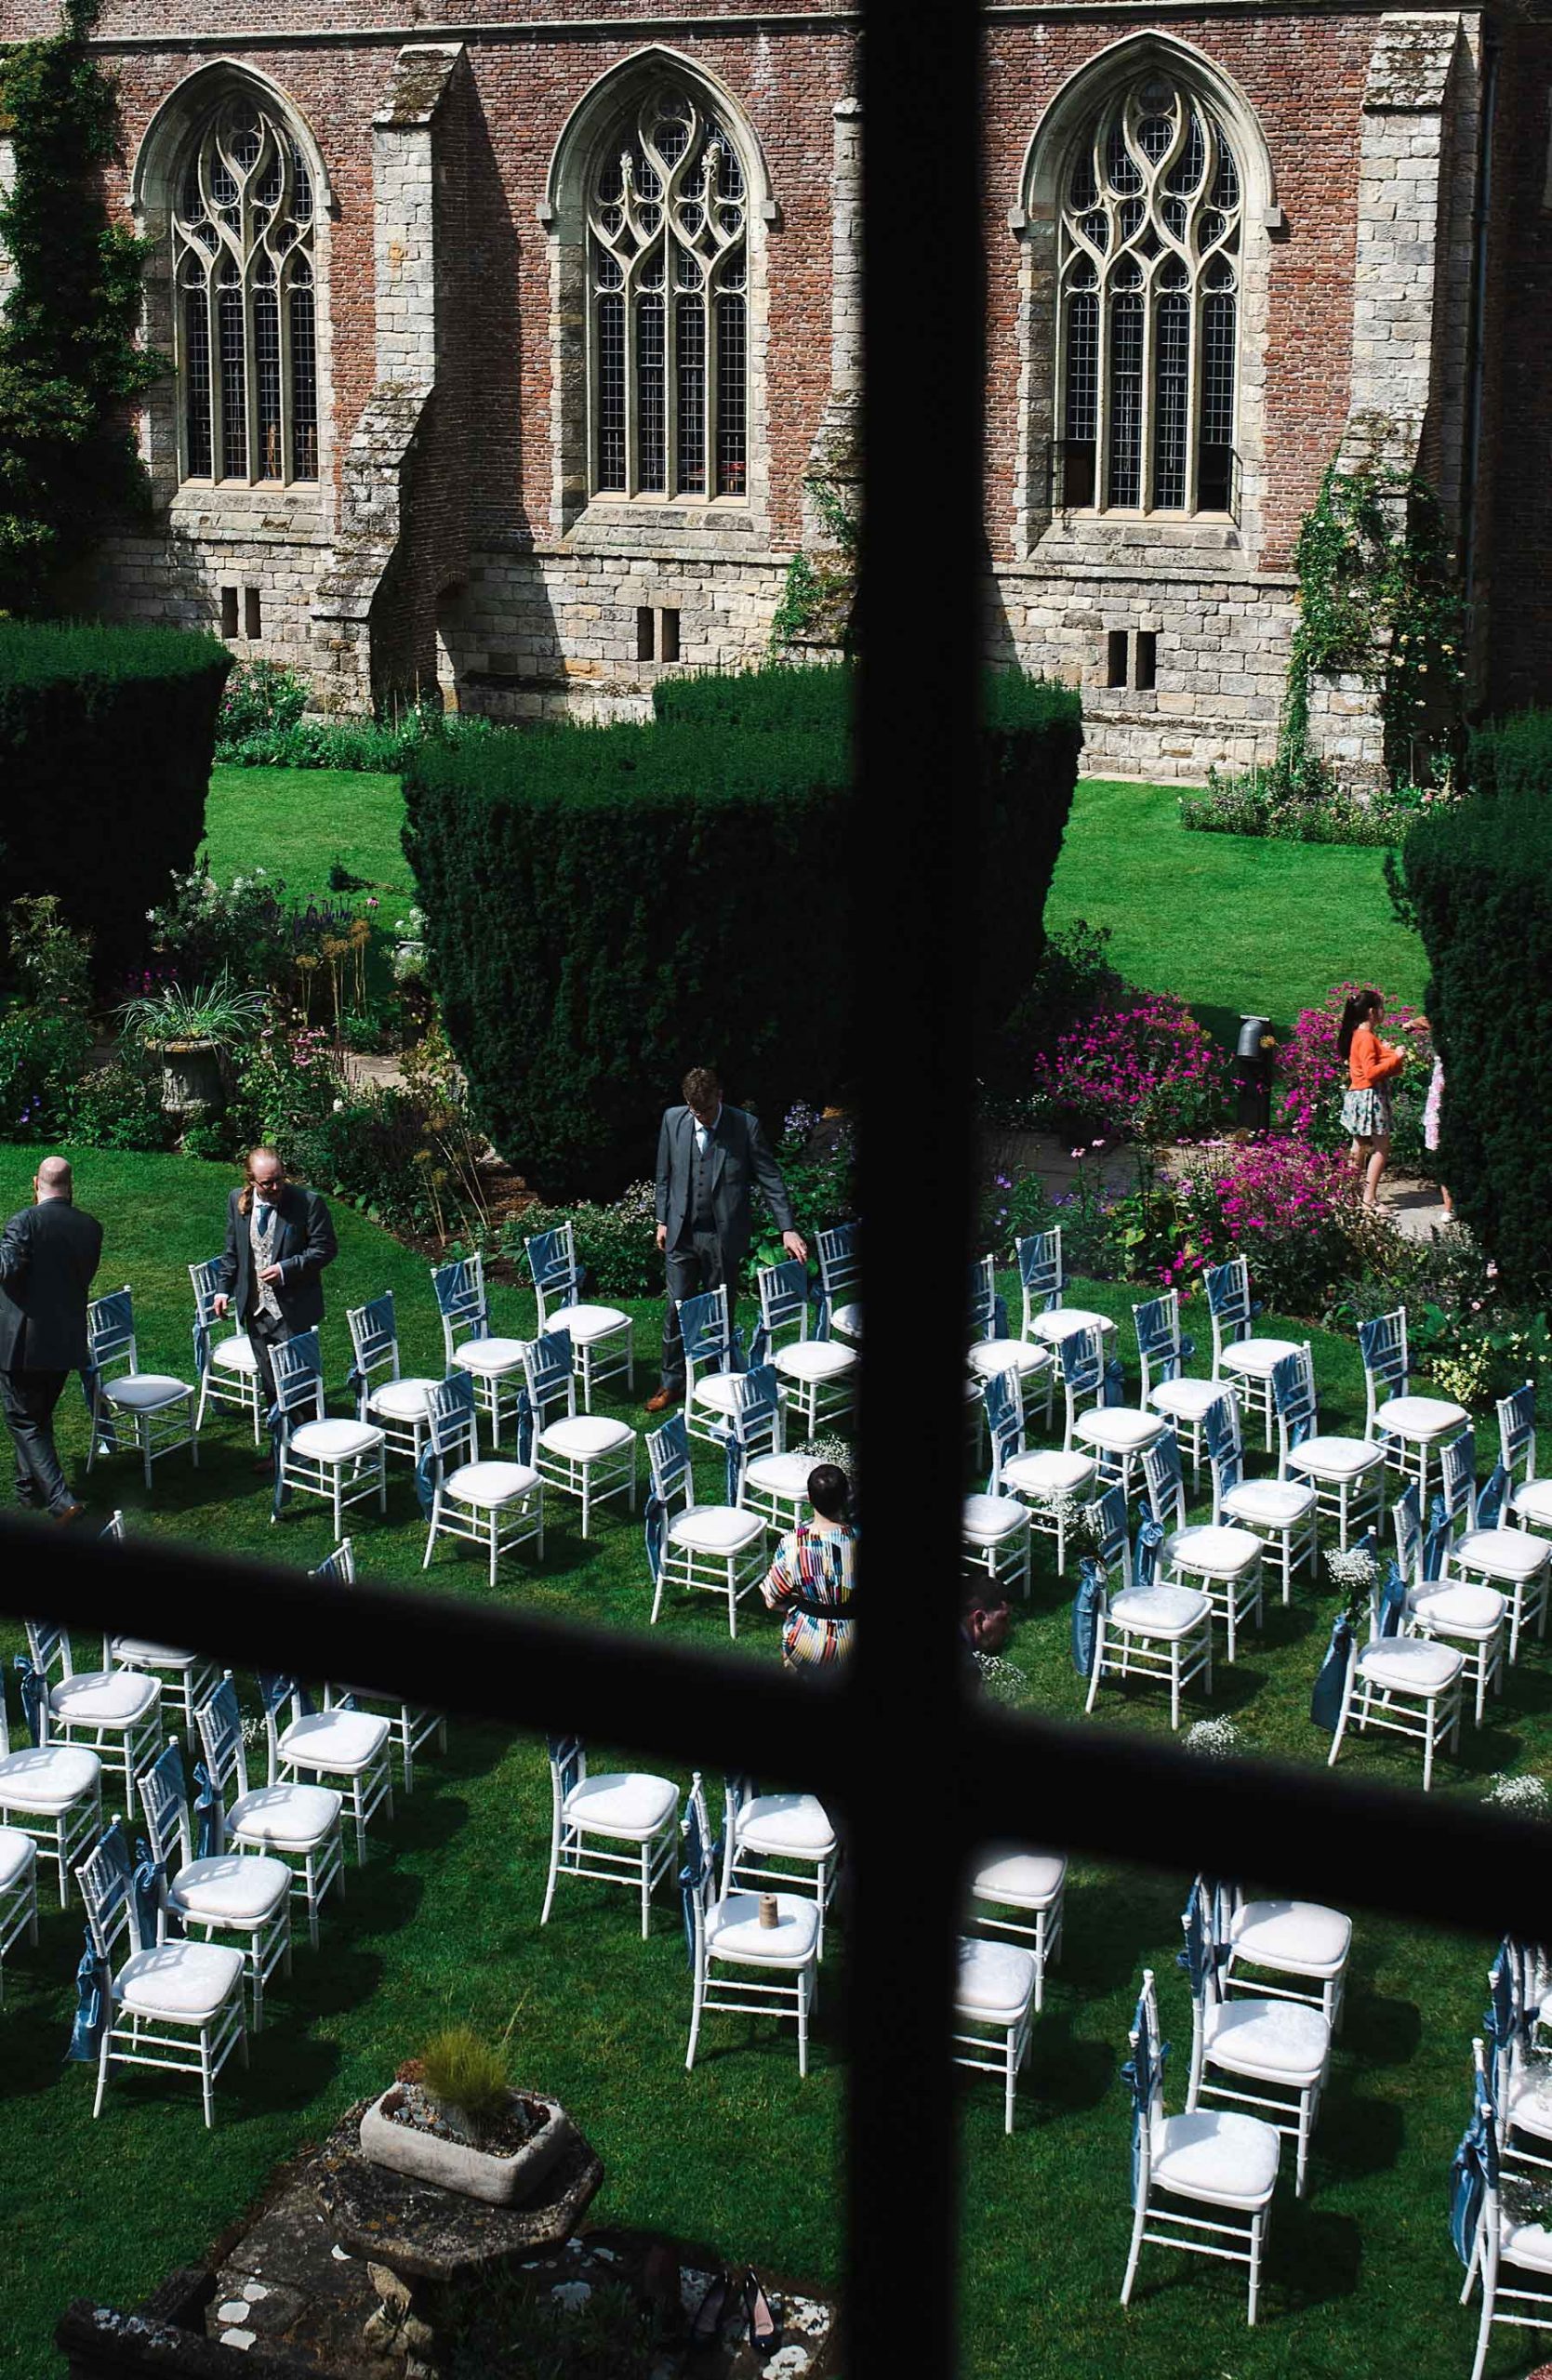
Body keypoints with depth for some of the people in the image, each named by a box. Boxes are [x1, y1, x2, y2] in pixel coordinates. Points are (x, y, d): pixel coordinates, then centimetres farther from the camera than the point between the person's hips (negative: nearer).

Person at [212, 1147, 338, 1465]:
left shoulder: (307, 1202, -13)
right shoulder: (238, 1201, 2)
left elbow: (325, 1248, -10)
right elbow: (232, 1250, 15)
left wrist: (286, 1268, -19)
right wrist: (225, 1289, 9)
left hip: (292, 1308, -5)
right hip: (256, 1307, 5)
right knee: (270, 1382, 12)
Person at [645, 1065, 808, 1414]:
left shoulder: (745, 1126, -8)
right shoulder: (673, 1120, 0)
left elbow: (771, 1179, -6)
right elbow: (664, 1175, 11)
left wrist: (787, 1229, -13)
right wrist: (662, 1220, 9)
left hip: (723, 1236, -2)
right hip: (682, 1232, 2)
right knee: (676, 1309, 5)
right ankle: (672, 1383, 16)